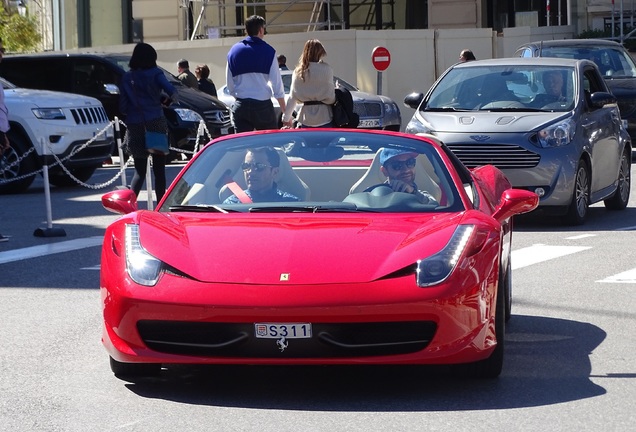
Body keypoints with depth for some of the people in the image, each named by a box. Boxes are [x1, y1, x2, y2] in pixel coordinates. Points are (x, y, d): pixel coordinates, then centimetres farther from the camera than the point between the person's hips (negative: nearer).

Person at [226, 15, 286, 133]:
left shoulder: (234, 51, 6)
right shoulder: (268, 51, -4)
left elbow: (230, 85, 9)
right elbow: (277, 84, -5)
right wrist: (285, 112, 0)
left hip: (241, 106, 3)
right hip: (263, 105, -3)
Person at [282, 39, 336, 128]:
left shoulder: (298, 72, 3)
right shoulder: (326, 69, -7)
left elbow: (292, 97, 7)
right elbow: (331, 96, -6)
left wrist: (286, 117, 14)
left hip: (306, 117, 3)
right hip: (324, 117, -3)